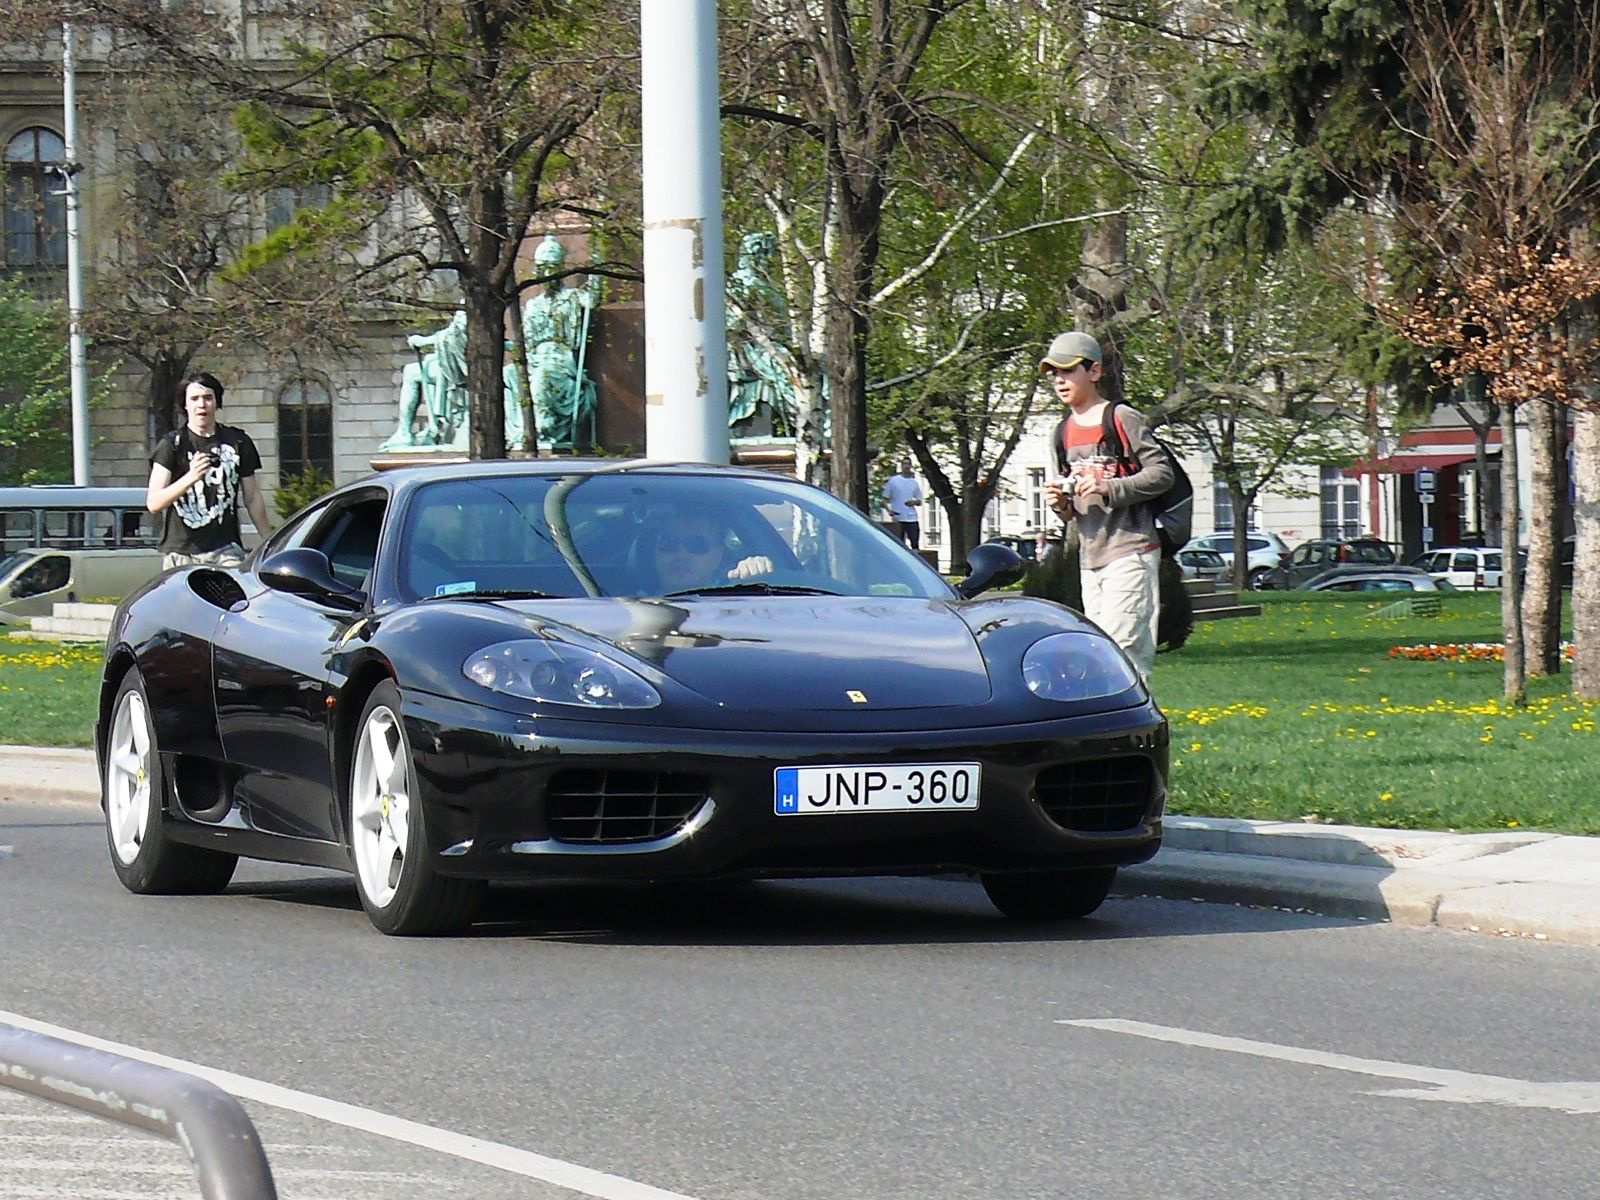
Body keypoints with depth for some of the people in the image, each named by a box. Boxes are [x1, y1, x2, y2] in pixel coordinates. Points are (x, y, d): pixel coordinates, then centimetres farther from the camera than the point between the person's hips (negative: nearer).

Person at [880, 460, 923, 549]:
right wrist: (889, 510, -13)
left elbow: (919, 501, 17)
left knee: (915, 544, 0)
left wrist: (914, 502, -6)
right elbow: (885, 498, 4)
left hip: (912, 518, 3)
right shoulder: (893, 481, 3)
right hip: (898, 519, -3)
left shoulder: (914, 483, 12)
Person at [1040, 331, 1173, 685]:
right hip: (1090, 558, 8)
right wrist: (1061, 504, 0)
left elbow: (1162, 474, -12)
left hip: (1130, 552, -8)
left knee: (1118, 646, -16)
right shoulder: (1065, 432, 16)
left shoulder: (1122, 420, -7)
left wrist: (1109, 488, -22)